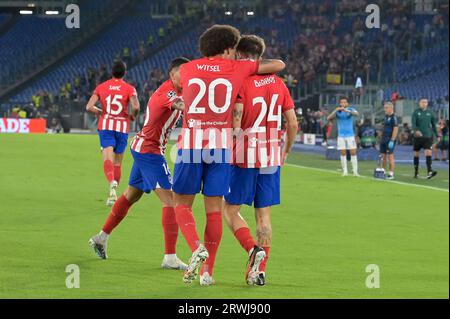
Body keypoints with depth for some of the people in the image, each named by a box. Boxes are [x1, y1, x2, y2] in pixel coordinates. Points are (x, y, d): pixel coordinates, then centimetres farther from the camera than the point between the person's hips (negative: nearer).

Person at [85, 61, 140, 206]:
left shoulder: (101, 87, 5)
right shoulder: (129, 88, -1)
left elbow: (89, 107, -2)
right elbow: (135, 106, -17)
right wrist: (133, 116, 5)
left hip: (105, 125, 0)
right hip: (122, 127, 0)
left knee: (107, 159, -14)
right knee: (117, 163, 13)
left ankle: (112, 183, -43)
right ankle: (114, 194, 17)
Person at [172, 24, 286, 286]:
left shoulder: (187, 69, 9)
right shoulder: (236, 68, 5)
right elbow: (279, 65, 12)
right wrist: (264, 72, 34)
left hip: (190, 145, 0)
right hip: (221, 145, 0)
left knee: (182, 205, 10)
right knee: (214, 210, 6)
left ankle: (197, 249, -15)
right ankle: (208, 271, 6)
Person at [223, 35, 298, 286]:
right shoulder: (278, 83, 7)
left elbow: (235, 123, -20)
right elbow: (293, 124, 9)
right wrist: (286, 151, 22)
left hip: (245, 158, -5)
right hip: (271, 158, 5)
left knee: (230, 209, 7)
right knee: (264, 215, 9)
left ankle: (253, 249, -15)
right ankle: (260, 270, 6)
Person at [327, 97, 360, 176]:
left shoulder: (350, 110, -1)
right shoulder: (337, 111, 4)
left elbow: (356, 114, -22)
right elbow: (329, 118, -8)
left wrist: (346, 110, -35)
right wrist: (336, 111, -22)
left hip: (350, 135, -1)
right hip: (341, 135, 1)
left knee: (353, 152, -6)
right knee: (343, 153, 1)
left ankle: (355, 171, -3)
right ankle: (345, 171, 7)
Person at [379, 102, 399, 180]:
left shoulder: (394, 117, -11)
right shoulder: (386, 117, 15)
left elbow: (395, 129, -17)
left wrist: (392, 140, -21)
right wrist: (381, 137, 18)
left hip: (390, 140, -9)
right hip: (384, 139, 9)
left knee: (390, 156, -7)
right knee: (383, 156, 9)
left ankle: (391, 174, -5)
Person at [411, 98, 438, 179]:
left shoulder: (430, 113, 7)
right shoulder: (416, 112, 0)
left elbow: (434, 125, 14)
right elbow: (413, 123, -12)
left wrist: (437, 135, 10)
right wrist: (416, 130, -32)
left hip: (428, 136, 0)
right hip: (418, 136, 0)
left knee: (428, 152, -14)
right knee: (416, 154, 8)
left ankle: (429, 172, -23)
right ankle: (416, 172, 20)